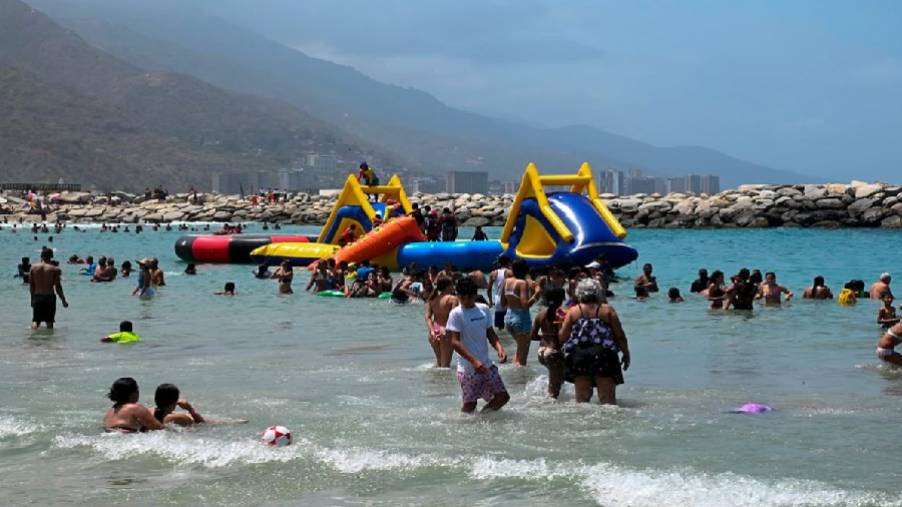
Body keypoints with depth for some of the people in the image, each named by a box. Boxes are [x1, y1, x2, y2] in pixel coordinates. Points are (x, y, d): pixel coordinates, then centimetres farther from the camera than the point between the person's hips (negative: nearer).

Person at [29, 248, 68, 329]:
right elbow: (58, 287, -7)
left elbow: (31, 286, 6)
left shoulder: (33, 268, 3)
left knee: (35, 320, 8)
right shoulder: (55, 269, -6)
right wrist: (64, 301, 3)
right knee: (49, 322, 6)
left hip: (37, 297, 2)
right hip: (49, 297, -2)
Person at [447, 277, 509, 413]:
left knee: (503, 397, 5)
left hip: (486, 364, 6)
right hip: (468, 368, -6)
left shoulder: (484, 309, 7)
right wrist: (474, 361, -26)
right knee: (469, 405, -2)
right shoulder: (456, 314, -11)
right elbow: (455, 342, -17)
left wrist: (499, 348, -7)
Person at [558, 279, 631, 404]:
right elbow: (620, 336, 0)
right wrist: (626, 354, 12)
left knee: (582, 397, 6)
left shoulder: (572, 311, 3)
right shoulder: (607, 310, 0)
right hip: (603, 356, -1)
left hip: (578, 357, 1)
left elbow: (562, 337, 2)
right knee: (608, 397, 0)